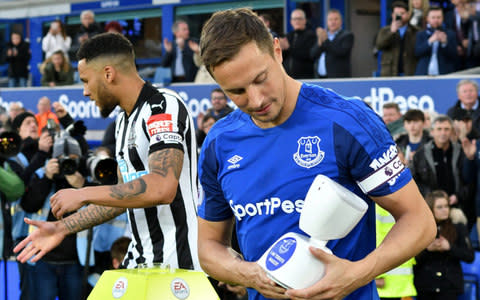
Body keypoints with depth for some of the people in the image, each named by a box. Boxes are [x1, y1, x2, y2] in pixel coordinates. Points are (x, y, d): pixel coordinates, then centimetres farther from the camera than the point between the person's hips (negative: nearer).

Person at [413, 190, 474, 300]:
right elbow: (413, 259, -1)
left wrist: (449, 247, -15)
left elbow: (470, 256, -3)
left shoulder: (458, 228, 4)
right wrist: (428, 249, -18)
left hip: (449, 287, -2)